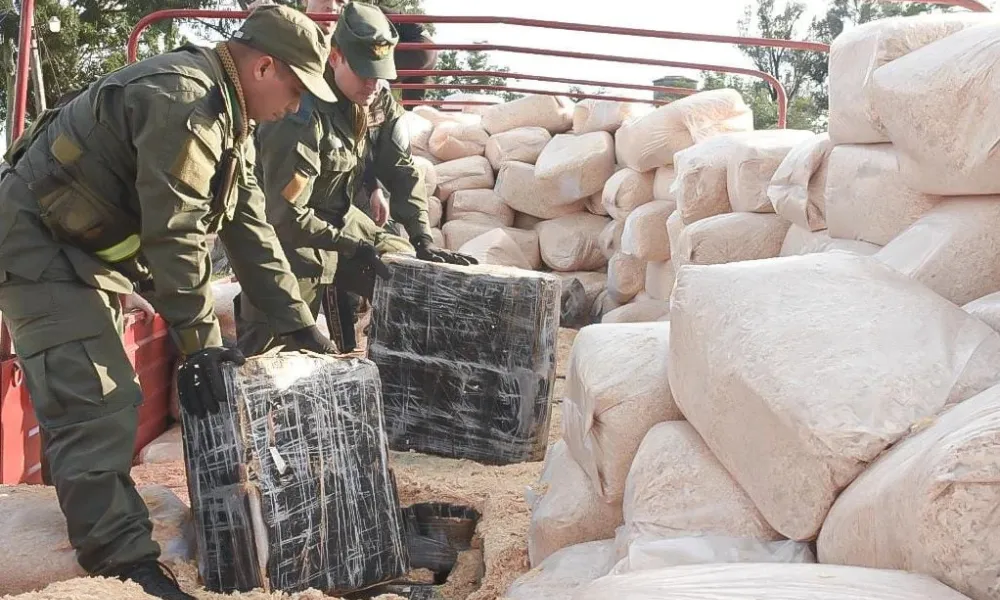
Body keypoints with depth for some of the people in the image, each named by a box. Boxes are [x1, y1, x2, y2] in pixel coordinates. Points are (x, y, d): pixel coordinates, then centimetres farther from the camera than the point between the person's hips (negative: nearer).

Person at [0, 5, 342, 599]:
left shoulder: (229, 117, 6)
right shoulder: (181, 101, -26)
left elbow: (250, 228, 7)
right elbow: (175, 233, -28)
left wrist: (298, 323, 5)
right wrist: (201, 342, -23)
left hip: (95, 249, 10)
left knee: (102, 397, 19)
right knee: (97, 408, -15)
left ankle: (86, 506, 35)